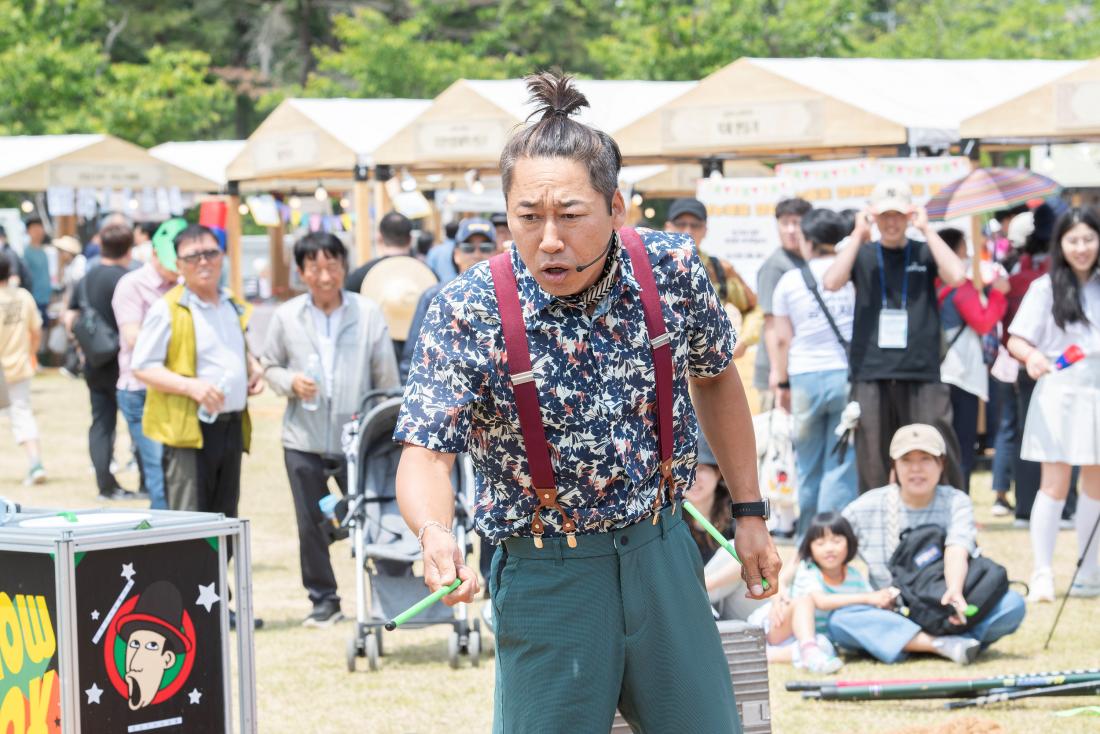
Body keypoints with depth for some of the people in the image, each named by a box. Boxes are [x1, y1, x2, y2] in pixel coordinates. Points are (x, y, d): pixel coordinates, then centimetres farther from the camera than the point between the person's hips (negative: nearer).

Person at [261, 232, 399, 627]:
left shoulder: (368, 314, -3)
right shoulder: (286, 317, 1)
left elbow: (387, 378, 0)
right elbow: (270, 366, 11)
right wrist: (290, 383, -10)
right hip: (303, 441, 2)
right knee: (311, 525, 8)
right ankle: (323, 600, 21)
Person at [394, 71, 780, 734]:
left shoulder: (673, 270, -7)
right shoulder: (467, 313, -17)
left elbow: (715, 378, 11)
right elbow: (426, 452, -20)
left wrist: (750, 513, 13)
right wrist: (435, 533, -42)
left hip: (661, 552, 3)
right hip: (546, 575, -3)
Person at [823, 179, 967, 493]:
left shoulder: (924, 254, 10)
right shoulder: (862, 255, 10)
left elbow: (956, 276, -9)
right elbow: (831, 282, -8)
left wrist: (927, 230, -4)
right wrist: (858, 236, -5)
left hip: (922, 374, 0)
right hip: (871, 374, 0)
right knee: (872, 466, 1)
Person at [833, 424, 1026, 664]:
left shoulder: (956, 503, 0)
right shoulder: (866, 507, 1)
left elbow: (957, 550, -19)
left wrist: (955, 590, -39)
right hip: (890, 618, 0)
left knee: (1013, 603, -23)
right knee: (838, 620, -32)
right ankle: (941, 645, -37)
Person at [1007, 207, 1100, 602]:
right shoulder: (1046, 288, -2)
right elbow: (1016, 339, -7)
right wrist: (1032, 355, -26)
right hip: (1059, 394, -4)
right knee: (1055, 483, -7)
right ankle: (1042, 575, -5)